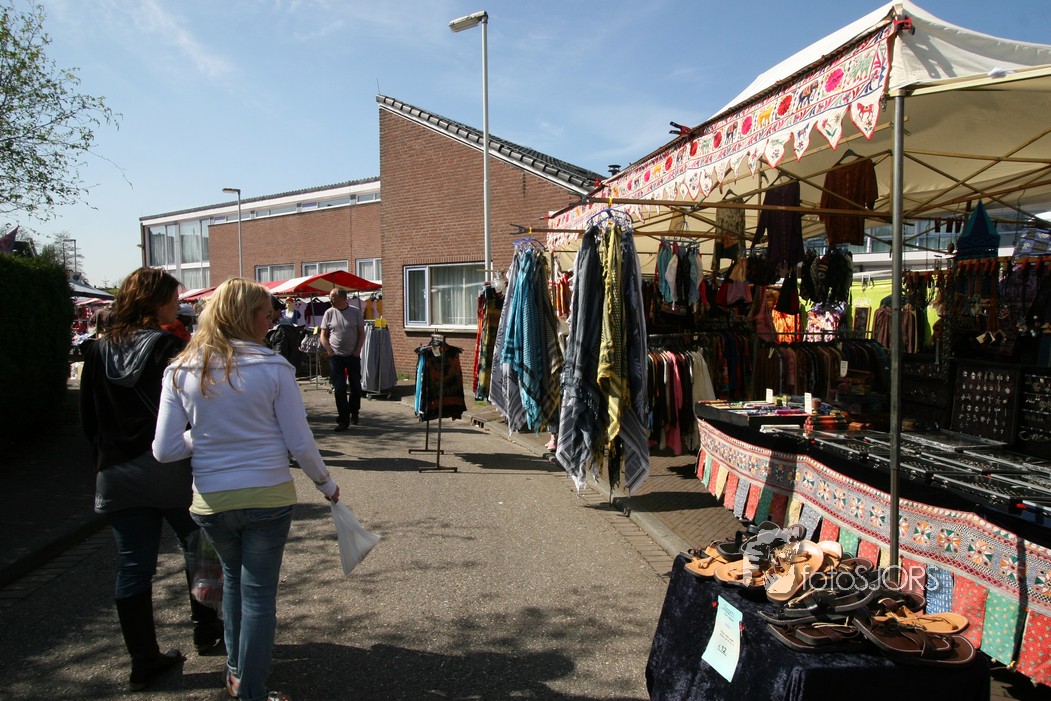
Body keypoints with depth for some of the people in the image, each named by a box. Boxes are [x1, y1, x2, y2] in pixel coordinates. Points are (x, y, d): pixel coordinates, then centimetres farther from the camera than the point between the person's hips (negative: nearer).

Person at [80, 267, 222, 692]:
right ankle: (205, 630, 29)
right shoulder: (167, 346, -12)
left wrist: (109, 454, 19)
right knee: (198, 548, 16)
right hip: (170, 469, -4)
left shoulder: (99, 350, 4)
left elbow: (88, 419, 9)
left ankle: (144, 660, 18)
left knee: (133, 566, 10)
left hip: (116, 476, 4)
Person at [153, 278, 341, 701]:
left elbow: (165, 450, -5)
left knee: (233, 579, 27)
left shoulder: (180, 372, -4)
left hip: (210, 500, 4)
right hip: (267, 497, -4)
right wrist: (325, 482, 6)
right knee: (259, 593, 10)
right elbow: (300, 443, -10)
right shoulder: (272, 367, -13)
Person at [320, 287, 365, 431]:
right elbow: (323, 336, 4)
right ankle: (344, 419, 3)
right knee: (339, 389, -2)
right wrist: (330, 352, -6)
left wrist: (357, 351, -6)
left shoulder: (355, 312, -1)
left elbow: (361, 334, 3)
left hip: (353, 356, 0)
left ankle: (354, 412, 31)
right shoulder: (329, 313, 0)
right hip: (336, 357, 0)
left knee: (355, 386, 9)